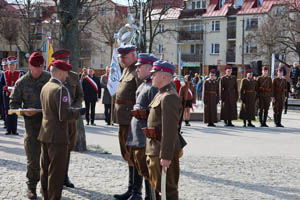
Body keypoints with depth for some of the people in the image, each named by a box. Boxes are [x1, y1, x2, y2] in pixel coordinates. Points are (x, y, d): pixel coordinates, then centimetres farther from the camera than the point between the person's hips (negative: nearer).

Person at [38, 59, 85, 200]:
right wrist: (78, 112, -5)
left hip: (45, 135, 9)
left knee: (45, 169, 17)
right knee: (56, 171, 0)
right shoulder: (61, 89, -18)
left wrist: (73, 109, 17)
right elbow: (64, 115, -22)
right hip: (57, 136, -9)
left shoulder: (45, 87, 9)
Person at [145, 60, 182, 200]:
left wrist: (166, 156, -26)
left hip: (163, 150, -10)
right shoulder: (160, 95, 15)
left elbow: (170, 129, -24)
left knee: (168, 189, -3)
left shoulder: (169, 97, -18)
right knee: (156, 185, 20)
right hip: (153, 149, 10)